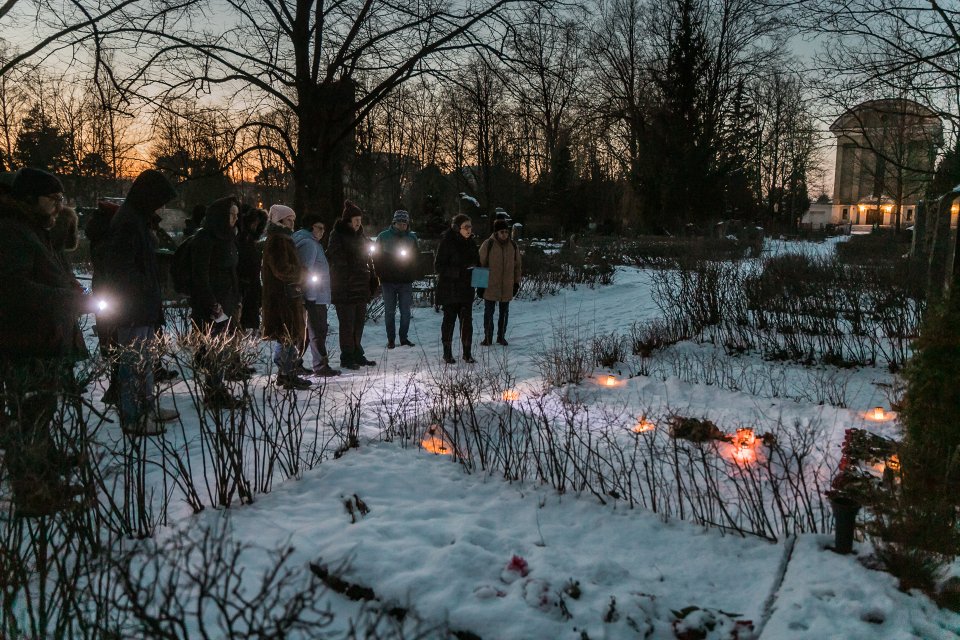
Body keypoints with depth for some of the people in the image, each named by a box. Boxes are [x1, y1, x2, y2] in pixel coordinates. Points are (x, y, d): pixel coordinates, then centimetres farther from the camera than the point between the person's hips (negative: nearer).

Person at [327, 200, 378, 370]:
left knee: (359, 323, 12)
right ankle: (347, 357, 5)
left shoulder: (360, 236, 16)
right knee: (347, 324, -3)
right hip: (344, 290, -7)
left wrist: (372, 278, 13)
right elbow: (336, 260, -14)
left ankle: (357, 354, 22)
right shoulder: (337, 237, -8)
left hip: (361, 288, 7)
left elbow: (367, 259, 21)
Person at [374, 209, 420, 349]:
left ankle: (404, 337, 14)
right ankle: (391, 339, 11)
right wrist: (380, 275, -3)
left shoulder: (412, 237, 6)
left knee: (406, 311, 3)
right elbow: (376, 257, 3)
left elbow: (417, 257, 14)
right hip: (388, 280, -1)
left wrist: (412, 274, 3)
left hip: (406, 281, 1)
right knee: (389, 311, 3)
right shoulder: (383, 236, 0)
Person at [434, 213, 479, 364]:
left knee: (467, 320, 3)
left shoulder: (471, 243, 9)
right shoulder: (446, 242, -11)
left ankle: (467, 353, 12)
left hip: (466, 289, 5)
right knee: (449, 320, 5)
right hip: (449, 289, -5)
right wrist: (459, 272, -24)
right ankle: (447, 353, 17)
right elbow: (439, 266, -14)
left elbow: (477, 262, 20)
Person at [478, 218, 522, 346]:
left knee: (504, 312, 12)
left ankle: (501, 336, 24)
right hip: (490, 286, -3)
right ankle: (488, 337, 15)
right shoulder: (488, 244, -8)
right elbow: (481, 264, -5)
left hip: (507, 287, 3)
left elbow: (517, 265, 12)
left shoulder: (513, 245, 3)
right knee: (489, 312, 4)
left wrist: (517, 282, 10)